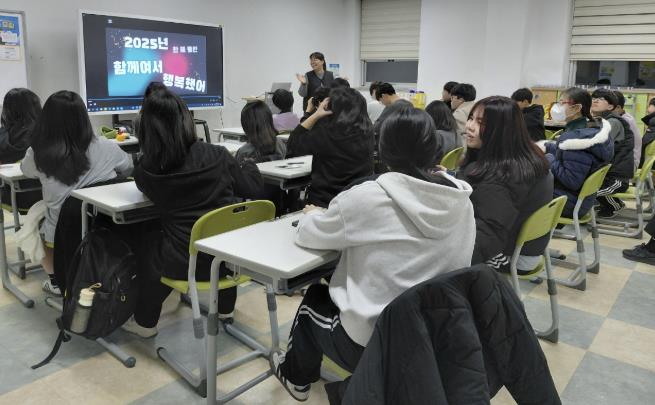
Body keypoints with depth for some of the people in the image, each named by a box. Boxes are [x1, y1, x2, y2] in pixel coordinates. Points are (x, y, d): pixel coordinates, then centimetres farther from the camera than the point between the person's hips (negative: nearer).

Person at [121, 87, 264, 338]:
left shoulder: (145, 169, -8)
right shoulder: (217, 155, -7)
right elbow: (253, 189, 7)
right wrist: (248, 165, 26)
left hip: (185, 261, -2)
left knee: (149, 242, 29)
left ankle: (145, 322, 40)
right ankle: (225, 308, 52)